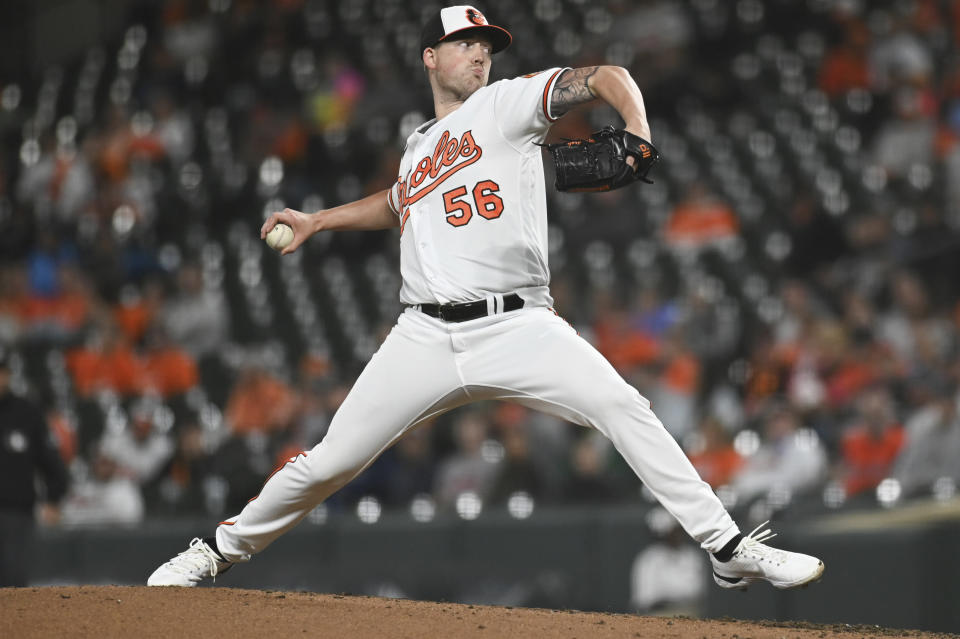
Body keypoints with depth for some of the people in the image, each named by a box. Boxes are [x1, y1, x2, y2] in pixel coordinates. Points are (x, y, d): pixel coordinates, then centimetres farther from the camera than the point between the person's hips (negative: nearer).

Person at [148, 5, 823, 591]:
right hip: (426, 338, 3)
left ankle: (729, 551, -20)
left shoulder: (507, 102, 8)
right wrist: (318, 221, 41)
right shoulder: (416, 151, 22)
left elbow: (606, 77, -3)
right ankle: (223, 549, 21)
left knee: (623, 407, -24)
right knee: (331, 461, -1)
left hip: (518, 327, -3)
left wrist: (638, 137, -21)